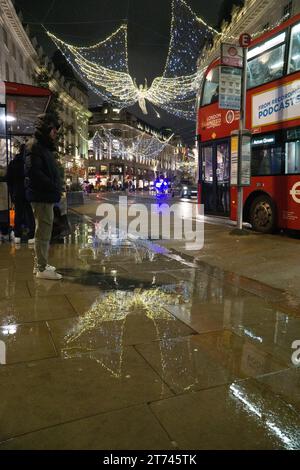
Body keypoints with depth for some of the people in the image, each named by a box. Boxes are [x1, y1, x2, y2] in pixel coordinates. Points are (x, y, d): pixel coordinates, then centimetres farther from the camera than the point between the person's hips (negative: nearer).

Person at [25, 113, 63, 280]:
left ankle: (40, 264, 26)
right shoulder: (36, 146, -11)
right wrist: (53, 187, -19)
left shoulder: (44, 147, 19)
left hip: (46, 196, 10)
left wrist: (56, 188, 5)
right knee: (43, 231, -6)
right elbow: (34, 172, -23)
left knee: (44, 231, 15)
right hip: (42, 197, -10)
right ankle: (42, 269, 0)